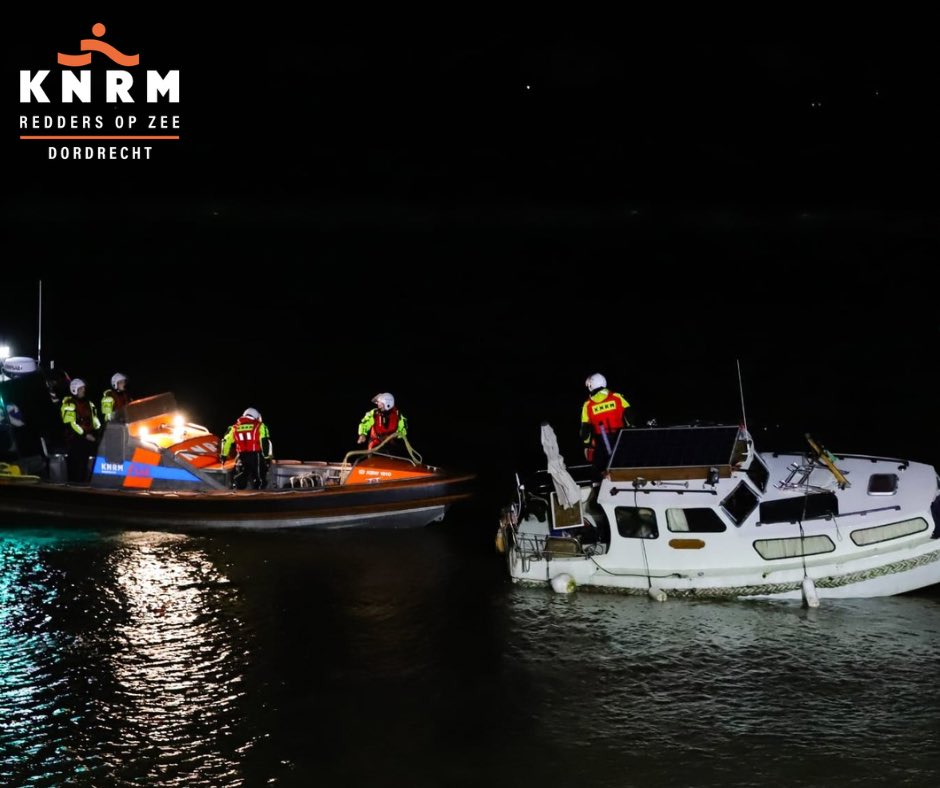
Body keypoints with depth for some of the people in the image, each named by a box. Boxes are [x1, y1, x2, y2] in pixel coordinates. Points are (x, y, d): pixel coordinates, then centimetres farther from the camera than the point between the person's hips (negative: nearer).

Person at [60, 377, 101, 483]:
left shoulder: (88, 403, 16)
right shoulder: (69, 404, -8)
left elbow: (95, 420, 21)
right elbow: (70, 423, -14)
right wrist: (84, 435, -16)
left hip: (88, 437, 7)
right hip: (75, 438, -7)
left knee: (84, 463, 10)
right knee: (75, 463, -8)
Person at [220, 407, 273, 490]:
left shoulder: (235, 428, 14)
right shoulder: (259, 426, 1)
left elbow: (226, 441, 15)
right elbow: (265, 442, -8)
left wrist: (224, 455, 24)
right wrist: (267, 456, -5)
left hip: (242, 457, 3)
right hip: (256, 456, -3)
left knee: (240, 482, 12)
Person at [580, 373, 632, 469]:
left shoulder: (588, 405, 1)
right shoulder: (617, 397, 0)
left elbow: (585, 427, 3)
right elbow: (628, 414, -3)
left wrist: (586, 445, 13)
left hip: (602, 441, -1)